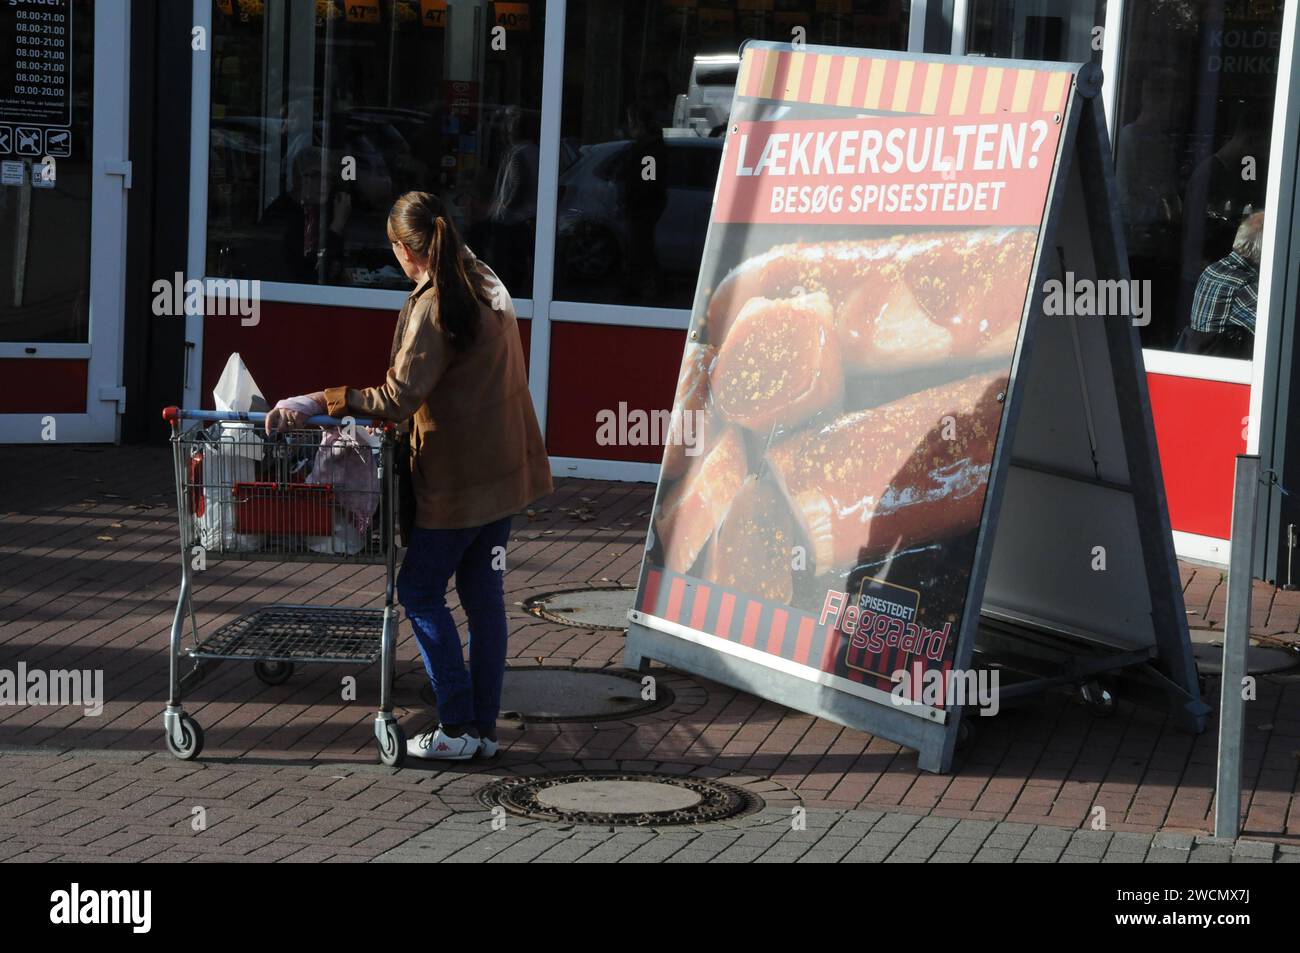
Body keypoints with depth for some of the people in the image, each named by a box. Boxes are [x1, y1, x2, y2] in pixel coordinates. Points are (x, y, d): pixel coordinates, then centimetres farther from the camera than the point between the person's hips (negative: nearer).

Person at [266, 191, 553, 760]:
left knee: (421, 591, 2)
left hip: (457, 478, -9)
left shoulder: (432, 306, -18)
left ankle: (458, 728, 2)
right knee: (483, 594, 12)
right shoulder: (487, 285, 10)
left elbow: (398, 399, -22)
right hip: (503, 471, 9)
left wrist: (317, 403, -20)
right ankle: (485, 726, 16)